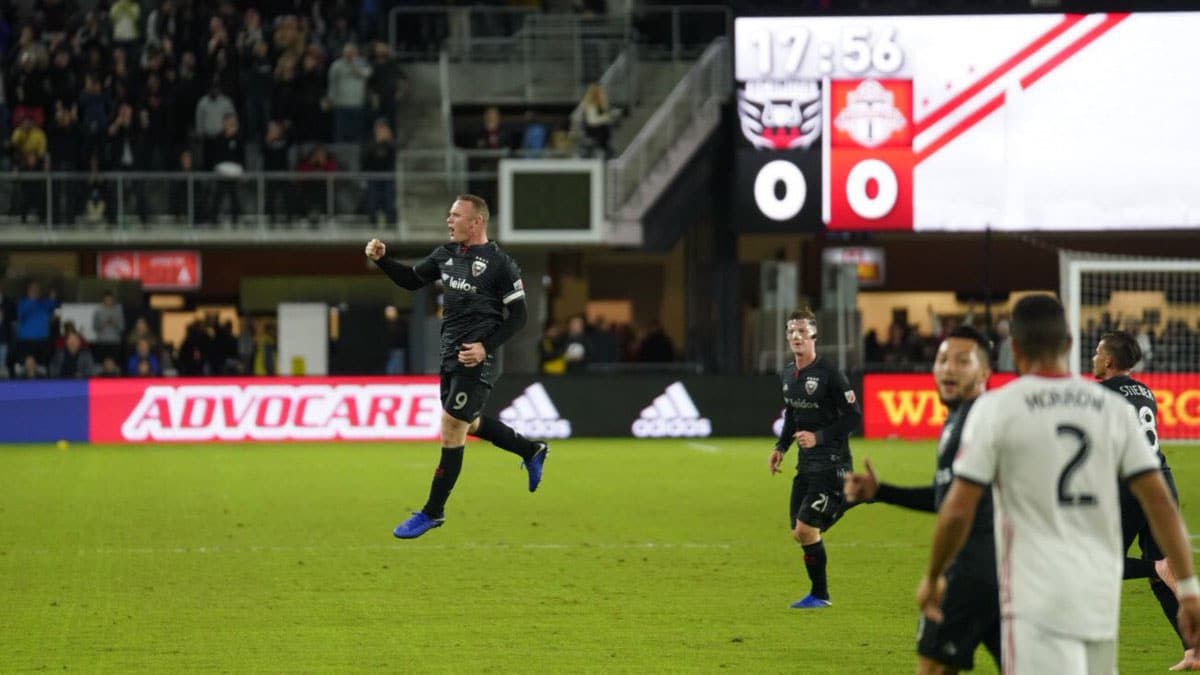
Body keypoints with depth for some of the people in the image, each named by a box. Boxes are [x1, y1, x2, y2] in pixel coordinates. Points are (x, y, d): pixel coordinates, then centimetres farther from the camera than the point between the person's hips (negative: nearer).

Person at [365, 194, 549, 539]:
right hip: (450, 356, 8)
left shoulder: (500, 263, -12)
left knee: (451, 433, -6)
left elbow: (517, 315, -10)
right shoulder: (446, 254, 8)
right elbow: (411, 280, 18)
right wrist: (381, 259, 2)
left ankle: (432, 512, 5)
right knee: (469, 425, 21)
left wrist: (487, 347, -19)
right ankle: (532, 452, 43)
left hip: (474, 360, -8)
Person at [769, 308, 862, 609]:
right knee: (799, 533, 6)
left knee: (806, 529, -11)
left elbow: (854, 416, -14)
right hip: (806, 463, 8)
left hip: (831, 464, -8)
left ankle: (819, 595, 4)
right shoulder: (787, 374, 8)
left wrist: (819, 437, -21)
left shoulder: (829, 374, -15)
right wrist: (781, 446, 11)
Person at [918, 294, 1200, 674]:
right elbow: (1160, 503, 2)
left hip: (1036, 599, -5)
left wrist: (933, 577, 9)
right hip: (1101, 599, 5)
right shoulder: (1112, 407, 7)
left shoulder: (995, 408, -4)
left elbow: (958, 511, -6)